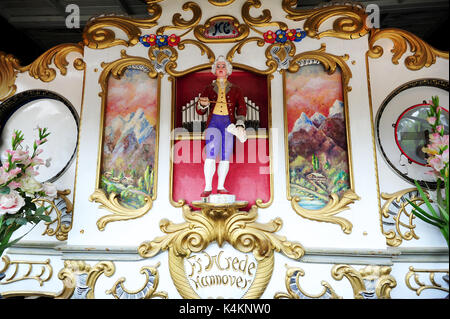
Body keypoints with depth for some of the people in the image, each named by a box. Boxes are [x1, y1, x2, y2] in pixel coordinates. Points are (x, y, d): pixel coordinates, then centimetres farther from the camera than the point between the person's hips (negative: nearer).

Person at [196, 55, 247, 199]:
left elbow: (242, 108, 5)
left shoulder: (235, 89, 15)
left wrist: (240, 124, -10)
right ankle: (208, 188, -8)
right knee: (210, 155, -13)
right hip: (213, 122, -1)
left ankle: (221, 187, 9)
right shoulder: (209, 89, 14)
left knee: (225, 157, 0)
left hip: (229, 123, 1)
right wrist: (202, 104, -12)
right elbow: (200, 111, 12)